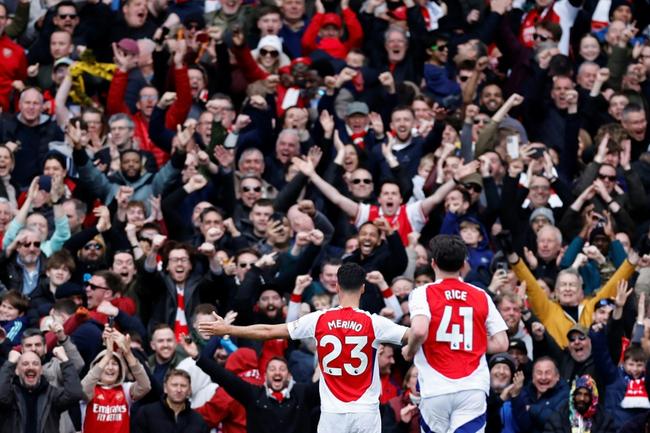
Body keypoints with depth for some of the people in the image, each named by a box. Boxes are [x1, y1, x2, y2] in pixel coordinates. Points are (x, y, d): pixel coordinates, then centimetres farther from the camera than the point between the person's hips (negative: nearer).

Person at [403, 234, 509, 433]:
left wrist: (409, 350, 1)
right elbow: (501, 343, 7)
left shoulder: (423, 294, -1)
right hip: (473, 390, 1)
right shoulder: (481, 297, 8)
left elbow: (419, 331, -20)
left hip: (436, 389, -1)